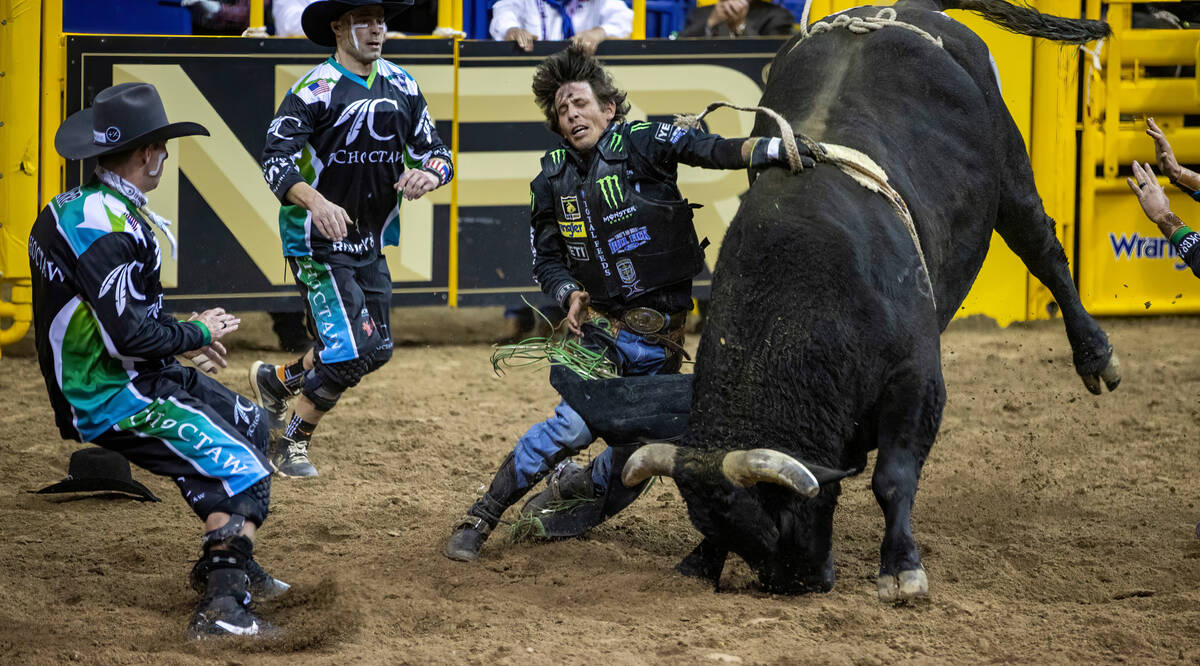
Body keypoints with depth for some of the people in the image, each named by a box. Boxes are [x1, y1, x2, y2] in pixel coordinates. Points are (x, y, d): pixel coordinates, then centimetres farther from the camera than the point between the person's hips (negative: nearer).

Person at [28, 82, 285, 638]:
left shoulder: (74, 208, 9)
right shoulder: (106, 227, -24)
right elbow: (128, 335, -27)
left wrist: (181, 338, 13)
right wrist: (199, 333, -11)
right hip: (111, 402, -11)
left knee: (250, 424, 23)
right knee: (242, 470, -16)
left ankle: (228, 564, 32)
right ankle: (222, 605, -24)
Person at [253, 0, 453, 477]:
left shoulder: (401, 87, 5)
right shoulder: (315, 89, -15)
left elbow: (436, 151, 5)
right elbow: (277, 161, -22)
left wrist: (427, 174, -20)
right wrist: (317, 202, -40)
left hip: (370, 241, 7)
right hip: (317, 240, -7)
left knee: (376, 350, 14)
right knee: (350, 352, -14)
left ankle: (276, 380, 36)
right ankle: (292, 442, 8)